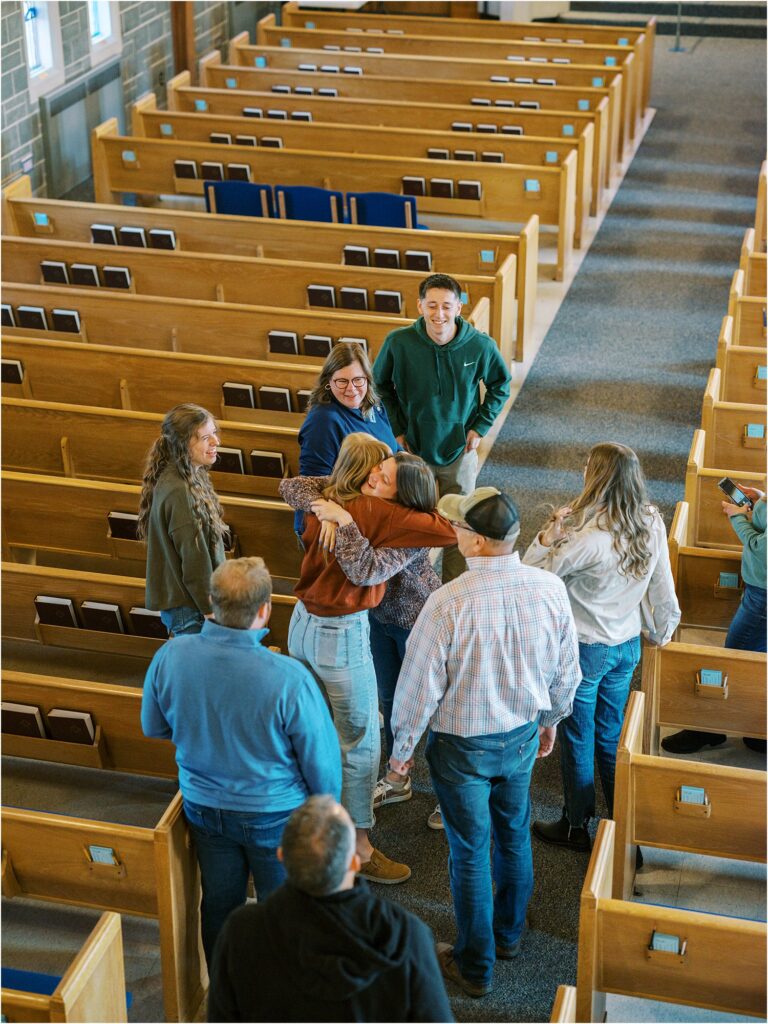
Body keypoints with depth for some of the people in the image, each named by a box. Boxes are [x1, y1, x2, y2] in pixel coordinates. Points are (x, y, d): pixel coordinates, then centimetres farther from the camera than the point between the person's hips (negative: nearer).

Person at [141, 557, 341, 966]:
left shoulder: (170, 657, -21)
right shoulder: (289, 679, -33)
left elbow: (154, 727, -1)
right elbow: (321, 761, -20)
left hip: (203, 807, 4)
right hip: (275, 816, -4)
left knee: (219, 906, 25)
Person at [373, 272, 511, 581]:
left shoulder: (480, 346, -16)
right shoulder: (398, 342, -17)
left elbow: (500, 385, 4)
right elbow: (380, 385, 3)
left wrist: (481, 426, -4)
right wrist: (395, 429, -2)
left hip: (460, 451, 0)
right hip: (412, 450, 0)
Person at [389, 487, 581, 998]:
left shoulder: (449, 603, -30)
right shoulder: (550, 588, -15)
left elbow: (420, 685, -20)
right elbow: (567, 669, -1)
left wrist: (403, 746, -3)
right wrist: (551, 720, 18)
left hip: (462, 746, -4)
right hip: (522, 736, 5)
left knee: (470, 853, 12)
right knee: (515, 836, 25)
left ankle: (476, 966, 29)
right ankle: (510, 934, 47)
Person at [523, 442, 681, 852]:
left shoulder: (589, 538, -30)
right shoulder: (652, 526, -9)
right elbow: (663, 590, 2)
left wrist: (550, 534, -24)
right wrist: (661, 632, 17)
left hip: (585, 651, -6)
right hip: (627, 646, 7)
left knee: (577, 739, 12)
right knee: (612, 734, 22)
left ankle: (575, 826, 27)